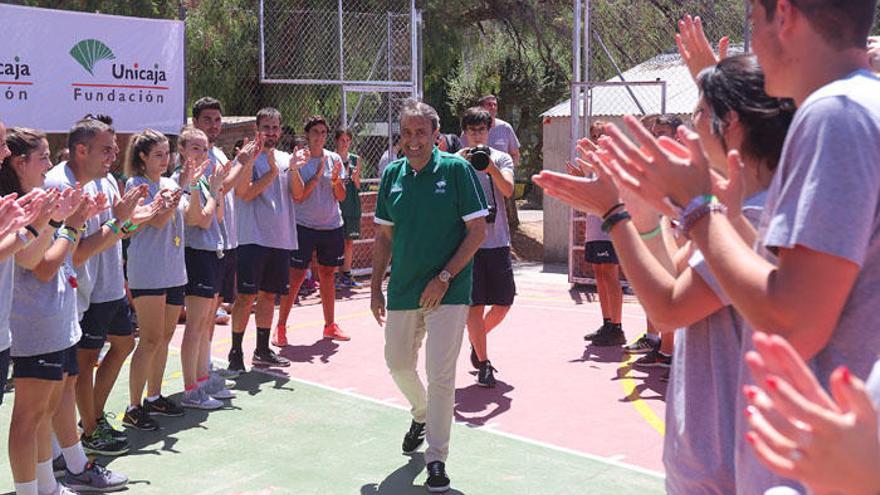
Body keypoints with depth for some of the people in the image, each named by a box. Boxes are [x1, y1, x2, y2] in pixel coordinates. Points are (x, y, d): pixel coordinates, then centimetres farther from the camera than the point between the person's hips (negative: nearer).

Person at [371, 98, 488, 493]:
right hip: (402, 289, 5)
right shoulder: (392, 175, 6)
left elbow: (478, 230, -9)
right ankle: (422, 414, 47)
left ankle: (437, 459, 5)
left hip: (447, 291, -5)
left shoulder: (456, 169, -8)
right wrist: (375, 288, 9)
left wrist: (445, 277, -15)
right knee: (398, 363, 16)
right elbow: (384, 236, 12)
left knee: (440, 374, -7)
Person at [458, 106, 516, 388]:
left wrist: (490, 166, -25)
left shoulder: (501, 158, 6)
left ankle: (477, 341, 32)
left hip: (498, 241, 2)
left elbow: (508, 189, -10)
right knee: (475, 305, -4)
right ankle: (483, 364, 7)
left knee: (504, 302, 7)